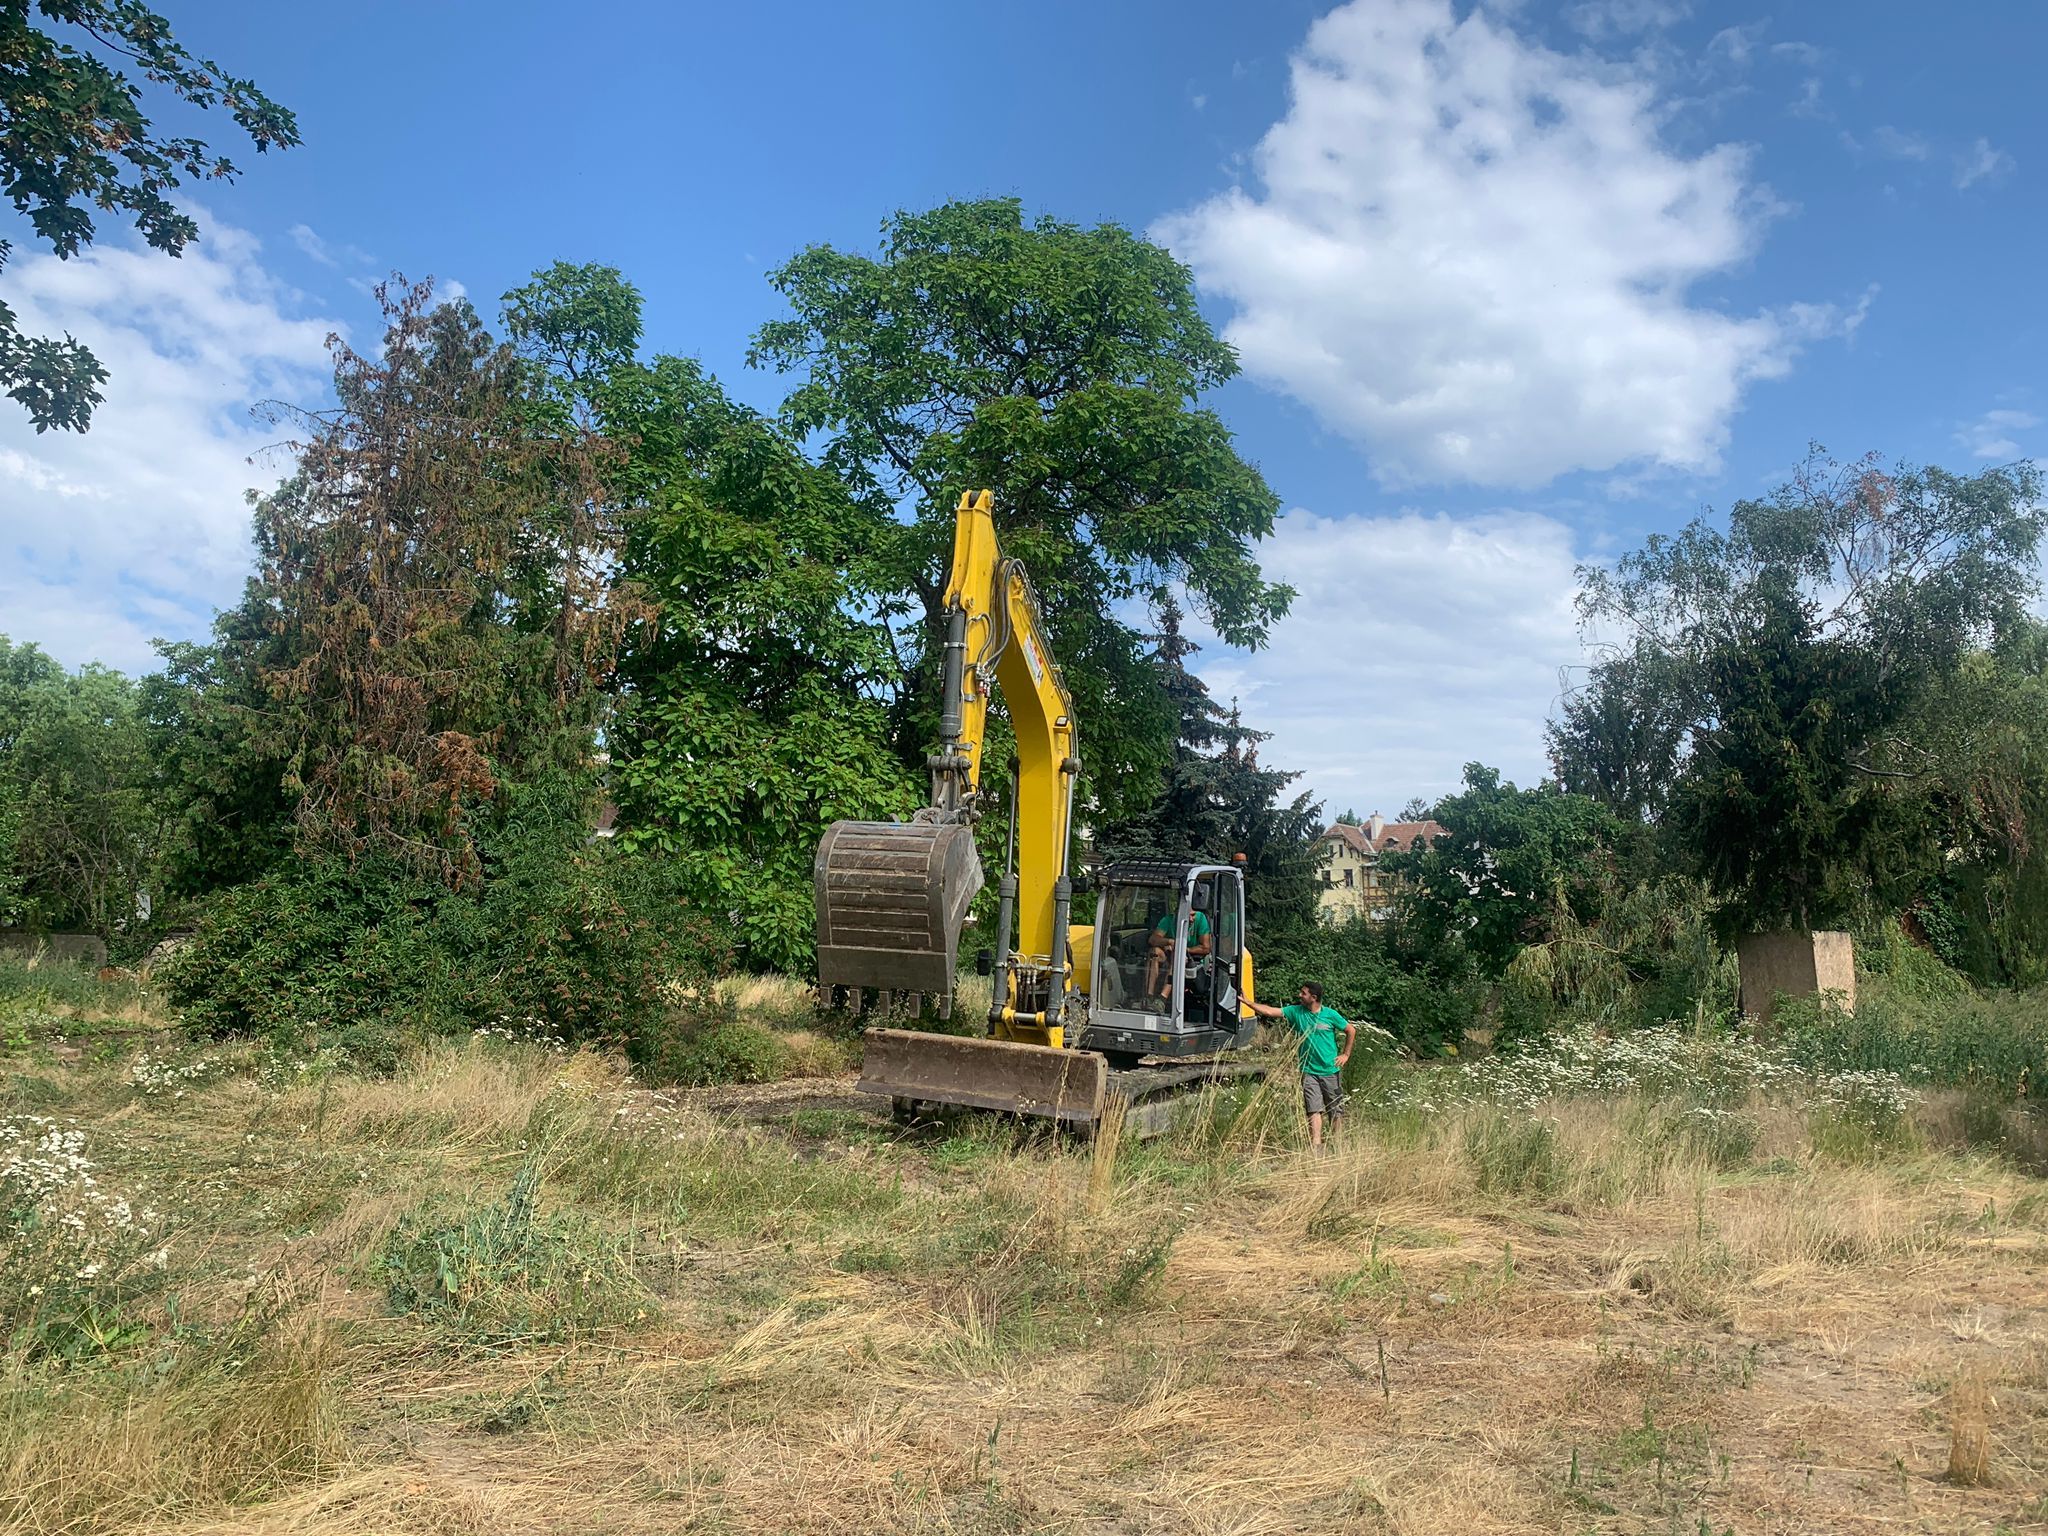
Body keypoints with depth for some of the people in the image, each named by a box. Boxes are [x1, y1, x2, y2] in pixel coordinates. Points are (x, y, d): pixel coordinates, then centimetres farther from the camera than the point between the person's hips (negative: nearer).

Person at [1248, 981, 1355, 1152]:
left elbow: (1351, 1030, 5)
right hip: (1309, 1071, 0)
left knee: (1334, 1109, 10)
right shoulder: (1296, 1012, -2)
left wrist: (1345, 1055, 2)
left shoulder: (1330, 1015, -6)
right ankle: (1315, 1145, -13)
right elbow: (1269, 1011, -6)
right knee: (1314, 1109, -9)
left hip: (1331, 1070, 0)